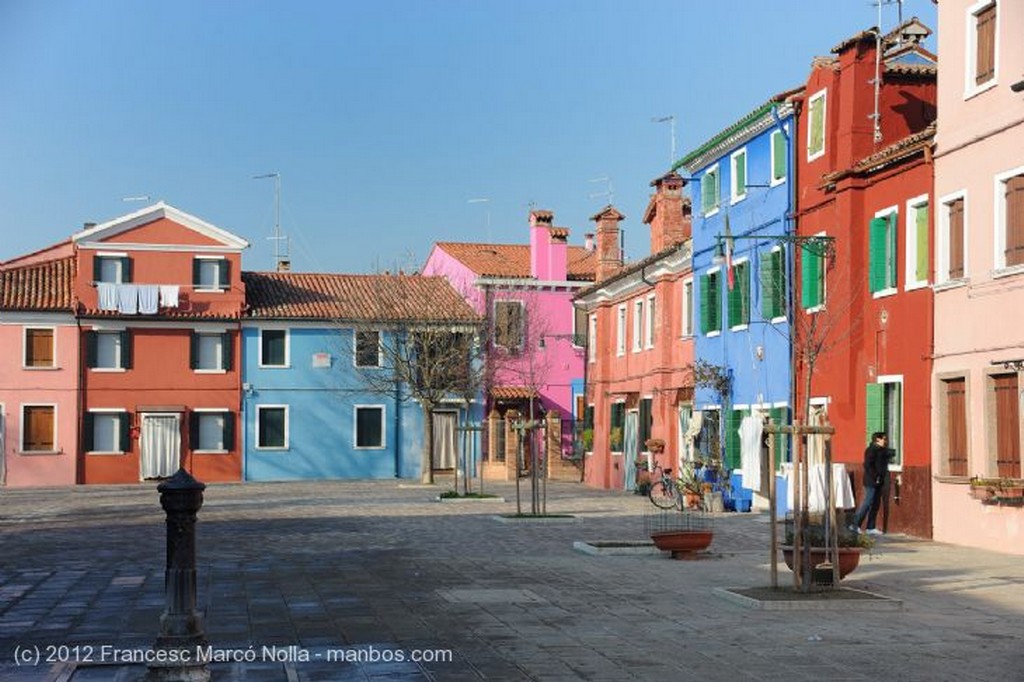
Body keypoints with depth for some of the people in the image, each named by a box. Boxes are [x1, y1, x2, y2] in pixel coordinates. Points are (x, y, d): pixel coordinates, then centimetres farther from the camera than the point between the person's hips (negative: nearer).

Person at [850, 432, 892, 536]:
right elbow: (867, 465, -19)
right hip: (871, 482, -10)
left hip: (878, 482, 10)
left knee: (875, 505, 10)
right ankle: (855, 525, -2)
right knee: (867, 504, -8)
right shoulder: (872, 450, -12)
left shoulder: (881, 450, 16)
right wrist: (875, 477, -20)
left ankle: (870, 528, 14)